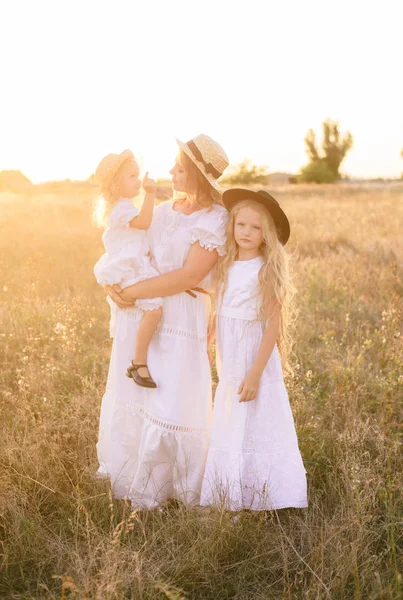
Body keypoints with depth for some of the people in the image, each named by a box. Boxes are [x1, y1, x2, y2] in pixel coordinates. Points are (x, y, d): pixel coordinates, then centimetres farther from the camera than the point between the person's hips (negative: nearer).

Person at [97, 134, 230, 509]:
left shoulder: (215, 220, -10)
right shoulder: (164, 211, 10)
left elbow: (188, 277, -18)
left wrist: (131, 292, -17)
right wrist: (115, 286, -6)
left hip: (179, 322, -6)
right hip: (139, 317, 6)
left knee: (172, 406, -3)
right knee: (129, 400, 14)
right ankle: (125, 473, 33)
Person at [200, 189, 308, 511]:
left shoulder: (267, 271, -11)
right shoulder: (226, 268, 6)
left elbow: (273, 326, -14)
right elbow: (221, 319, 10)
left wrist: (255, 373, -18)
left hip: (256, 364, -6)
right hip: (229, 368, 6)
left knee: (258, 435, -1)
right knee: (228, 438, 13)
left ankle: (274, 502, 13)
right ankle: (230, 502, 26)